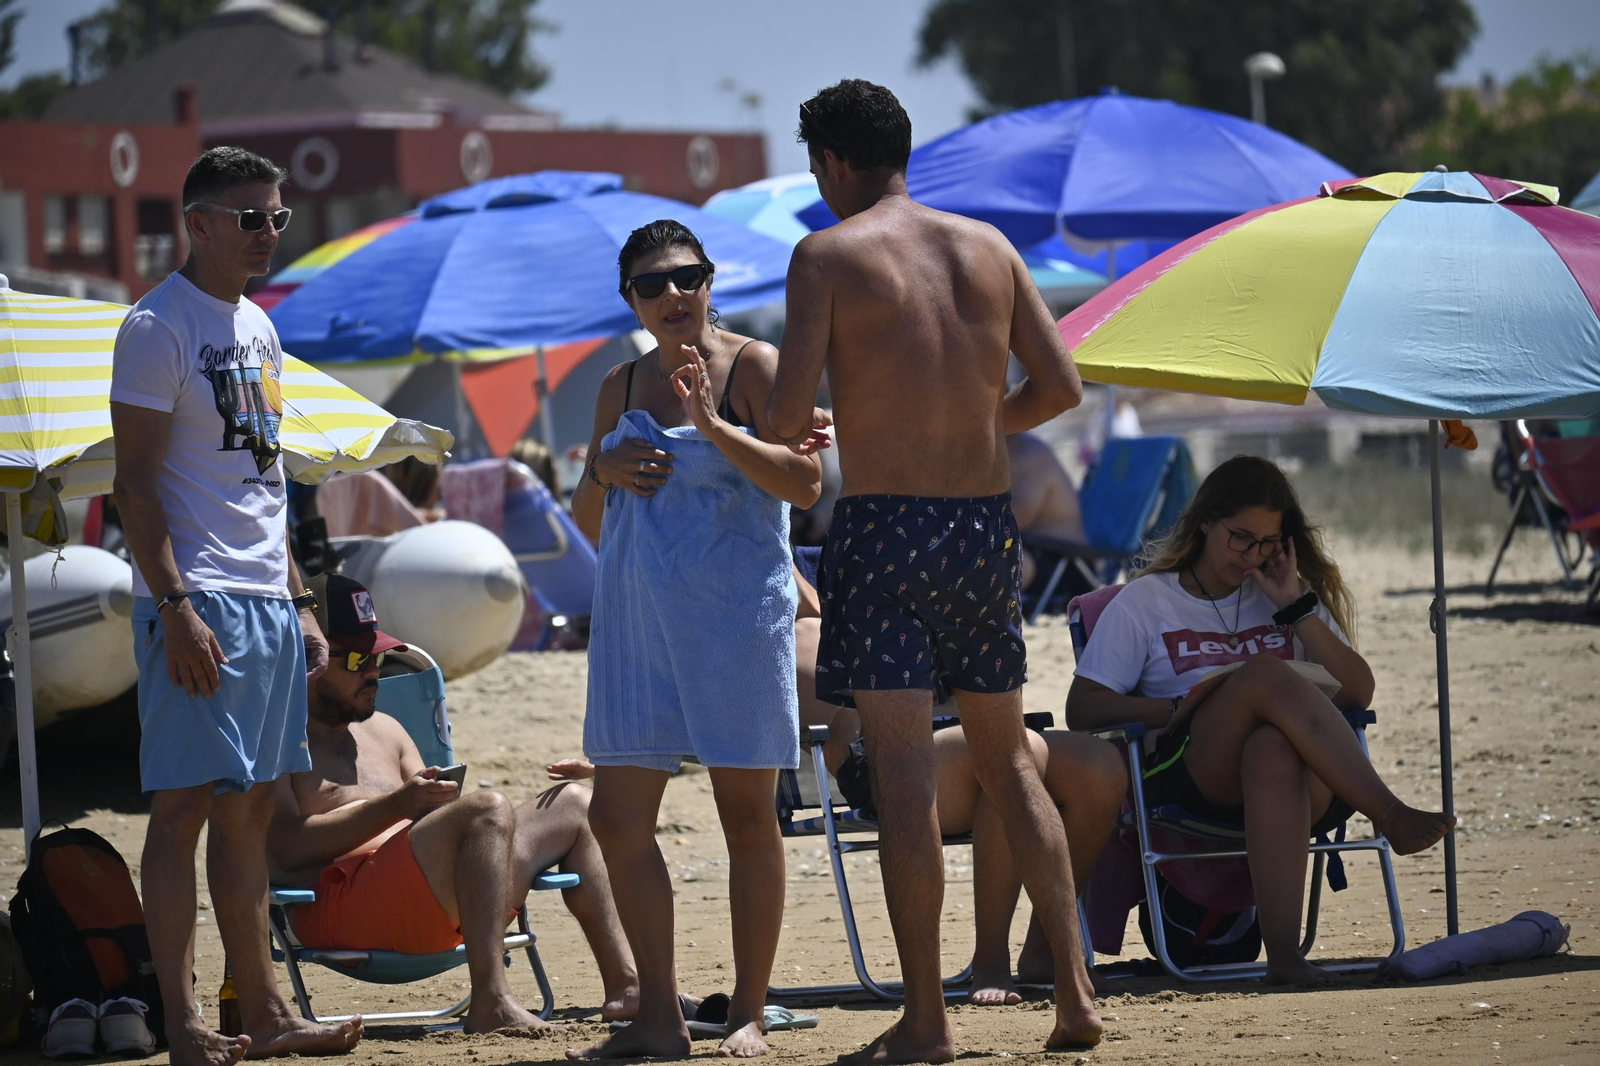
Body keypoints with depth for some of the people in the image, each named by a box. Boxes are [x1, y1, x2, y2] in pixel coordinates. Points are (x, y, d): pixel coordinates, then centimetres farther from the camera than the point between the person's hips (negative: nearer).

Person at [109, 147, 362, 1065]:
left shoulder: (258, 328, 17)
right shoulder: (160, 327, -9)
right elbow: (136, 482, -13)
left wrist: (298, 602, 18)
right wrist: (175, 605, -21)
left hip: (268, 602, 9)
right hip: (198, 603, -9)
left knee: (251, 808, 10)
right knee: (187, 805, -8)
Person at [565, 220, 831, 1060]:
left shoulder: (751, 366, -3)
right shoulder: (621, 388, 13)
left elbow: (804, 484, -15)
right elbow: (589, 523, 21)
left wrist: (711, 427, -23)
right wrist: (604, 472, 0)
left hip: (734, 614, -6)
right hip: (637, 617, 6)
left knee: (745, 814, 0)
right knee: (617, 818, 1)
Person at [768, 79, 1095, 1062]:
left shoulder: (829, 254, -5)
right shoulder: (989, 246, 9)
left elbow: (789, 410, -12)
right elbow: (1060, 386, 9)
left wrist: (787, 434, 11)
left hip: (883, 525, -5)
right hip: (987, 520, 5)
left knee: (904, 769, -4)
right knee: (1008, 759, 15)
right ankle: (1075, 987, 9)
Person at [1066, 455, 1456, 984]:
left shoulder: (1285, 598, 26)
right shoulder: (1143, 603, 18)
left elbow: (1357, 692, 13)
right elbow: (1081, 709, 7)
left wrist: (1296, 605, 4)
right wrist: (1179, 708, -8)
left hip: (1300, 786, 2)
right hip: (1188, 777, -2)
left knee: (1273, 749, -40)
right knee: (1266, 672, -33)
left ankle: (1283, 950, -56)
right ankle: (1391, 817, -42)